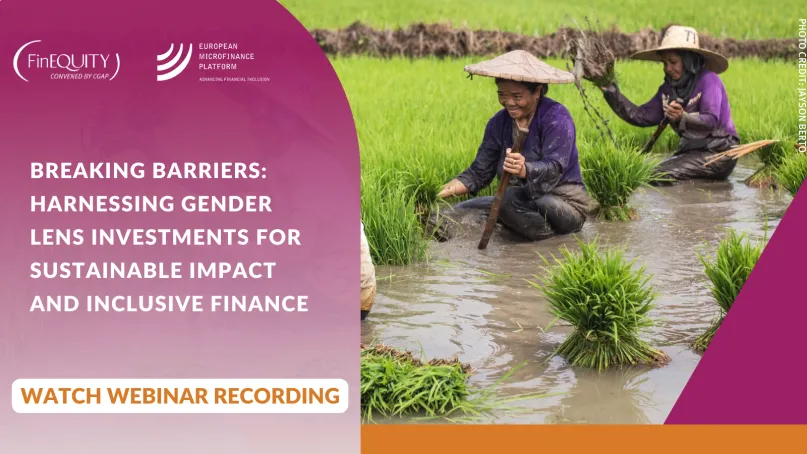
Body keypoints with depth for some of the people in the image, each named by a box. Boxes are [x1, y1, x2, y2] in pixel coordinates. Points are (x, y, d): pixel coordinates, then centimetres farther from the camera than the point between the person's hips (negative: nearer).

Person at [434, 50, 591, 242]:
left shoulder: (556, 118, -16)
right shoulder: (499, 122, 3)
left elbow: (554, 170, -28)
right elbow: (479, 172, 1)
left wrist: (524, 170, -50)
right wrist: (443, 191, -16)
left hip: (567, 205, -6)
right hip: (525, 202, 6)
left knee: (510, 198, -31)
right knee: (465, 208, -11)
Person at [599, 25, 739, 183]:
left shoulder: (708, 80, -13)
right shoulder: (668, 88, 8)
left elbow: (711, 120, -26)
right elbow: (641, 116, 4)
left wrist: (683, 117, -45)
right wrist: (611, 91, -2)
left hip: (717, 153, -8)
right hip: (692, 150, 8)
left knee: (662, 175, -22)